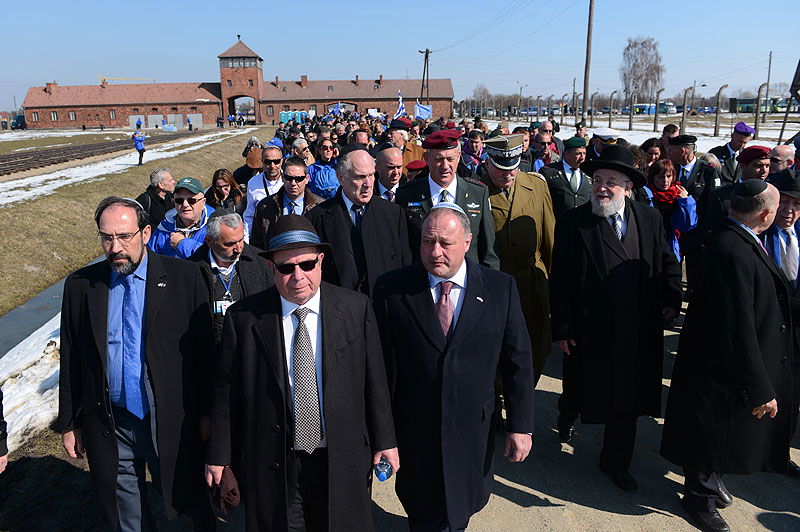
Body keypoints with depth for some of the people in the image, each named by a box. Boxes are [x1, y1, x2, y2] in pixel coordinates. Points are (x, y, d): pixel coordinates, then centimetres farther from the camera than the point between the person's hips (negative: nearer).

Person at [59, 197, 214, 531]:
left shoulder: (184, 277, -9)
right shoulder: (79, 285, -1)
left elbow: (204, 350, -7)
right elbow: (70, 361, 5)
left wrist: (207, 413, -6)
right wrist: (69, 423, 8)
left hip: (171, 424, -2)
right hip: (107, 426, 3)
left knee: (191, 504, 15)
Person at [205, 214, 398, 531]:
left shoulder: (356, 309, -5)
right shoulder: (243, 318, -8)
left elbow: (374, 379, 0)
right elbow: (226, 390, -1)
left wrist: (384, 440, 5)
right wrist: (218, 456, 3)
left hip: (341, 460, 1)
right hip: (271, 466, 0)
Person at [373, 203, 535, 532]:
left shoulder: (501, 288, -7)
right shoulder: (391, 289, -10)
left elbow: (518, 360, -3)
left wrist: (521, 426, -3)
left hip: (473, 433, 1)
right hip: (412, 433, -1)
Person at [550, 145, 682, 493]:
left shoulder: (650, 219, 3)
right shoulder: (573, 222, -9)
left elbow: (669, 265, 15)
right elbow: (560, 281, -9)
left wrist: (671, 301, 3)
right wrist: (562, 329, -11)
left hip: (639, 334, 3)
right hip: (589, 332, -3)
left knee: (627, 401, 14)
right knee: (582, 390, 16)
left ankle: (615, 463, 34)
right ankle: (567, 416, 51)